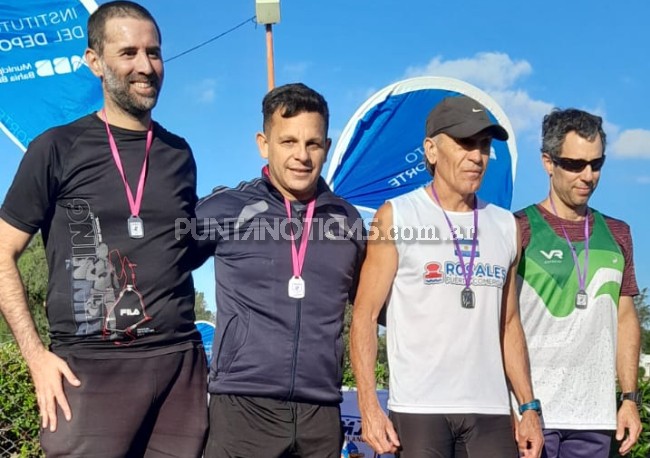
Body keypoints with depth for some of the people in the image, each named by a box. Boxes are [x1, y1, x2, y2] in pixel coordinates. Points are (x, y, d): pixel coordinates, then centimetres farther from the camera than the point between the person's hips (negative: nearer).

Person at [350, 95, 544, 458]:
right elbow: (365, 316, -4)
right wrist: (369, 406, -13)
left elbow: (509, 324, 15)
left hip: (491, 410, 4)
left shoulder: (506, 226, 11)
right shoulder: (396, 216, -2)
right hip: (418, 409, -4)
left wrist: (530, 407, 8)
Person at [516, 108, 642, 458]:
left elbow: (625, 319, 15)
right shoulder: (520, 230, -4)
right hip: (532, 412, -4)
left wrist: (630, 397, 9)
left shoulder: (616, 234, 12)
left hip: (596, 415, 5)